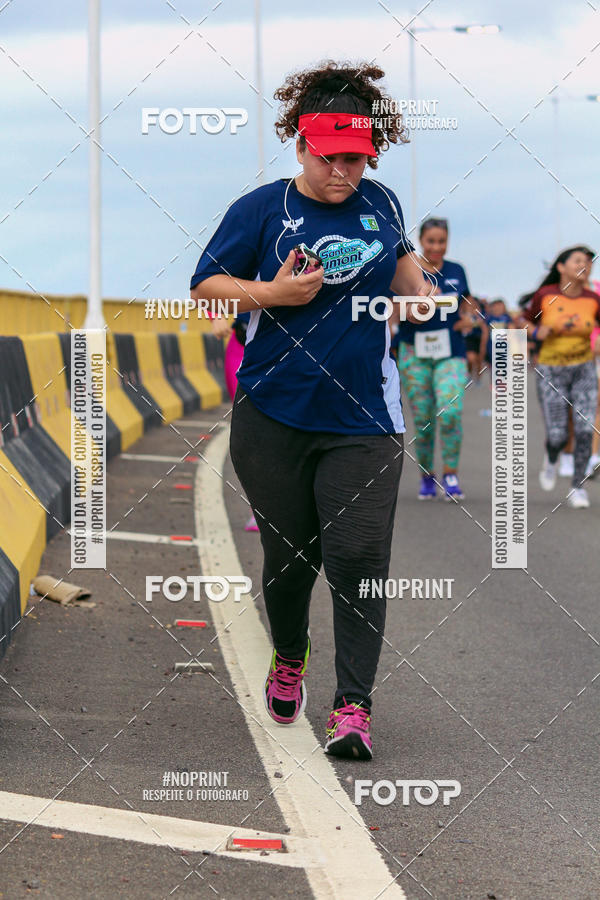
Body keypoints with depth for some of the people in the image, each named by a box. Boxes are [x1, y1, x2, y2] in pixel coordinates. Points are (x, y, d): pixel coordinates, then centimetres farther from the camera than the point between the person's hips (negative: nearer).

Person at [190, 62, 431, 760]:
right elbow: (205, 286, 0)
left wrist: (417, 292, 7)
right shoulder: (262, 209, -3)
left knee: (358, 557, -9)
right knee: (290, 553, 11)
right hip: (274, 415, -1)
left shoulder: (381, 203, 7)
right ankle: (288, 659, 40)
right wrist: (270, 294, -15)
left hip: (364, 420, 1)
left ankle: (352, 707, -3)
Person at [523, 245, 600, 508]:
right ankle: (551, 458, 32)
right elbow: (526, 320, 6)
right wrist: (536, 333, -14)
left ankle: (578, 487, 6)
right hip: (550, 372, -1)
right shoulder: (545, 295, -9)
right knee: (558, 436, -6)